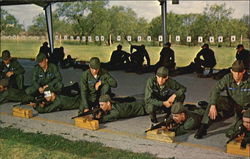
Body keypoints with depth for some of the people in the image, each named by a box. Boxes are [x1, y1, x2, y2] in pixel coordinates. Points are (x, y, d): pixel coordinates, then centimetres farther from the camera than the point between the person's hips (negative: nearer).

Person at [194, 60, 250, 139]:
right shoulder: (227, 78, -13)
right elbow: (215, 90, -22)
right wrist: (213, 106, -35)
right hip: (231, 104, 3)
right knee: (215, 100, -23)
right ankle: (203, 127, -26)